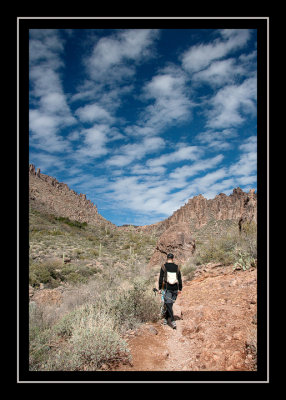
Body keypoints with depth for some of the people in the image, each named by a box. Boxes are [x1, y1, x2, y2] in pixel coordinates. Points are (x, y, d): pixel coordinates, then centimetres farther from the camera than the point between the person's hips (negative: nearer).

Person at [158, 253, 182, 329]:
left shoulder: (164, 267, -5)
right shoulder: (177, 267, 3)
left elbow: (161, 278, -6)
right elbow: (180, 279, 7)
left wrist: (160, 288, 0)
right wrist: (180, 289, 15)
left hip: (167, 288, -3)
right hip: (175, 289, 3)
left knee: (168, 304, -1)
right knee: (170, 304, 15)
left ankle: (173, 321, -11)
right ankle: (165, 319, 24)